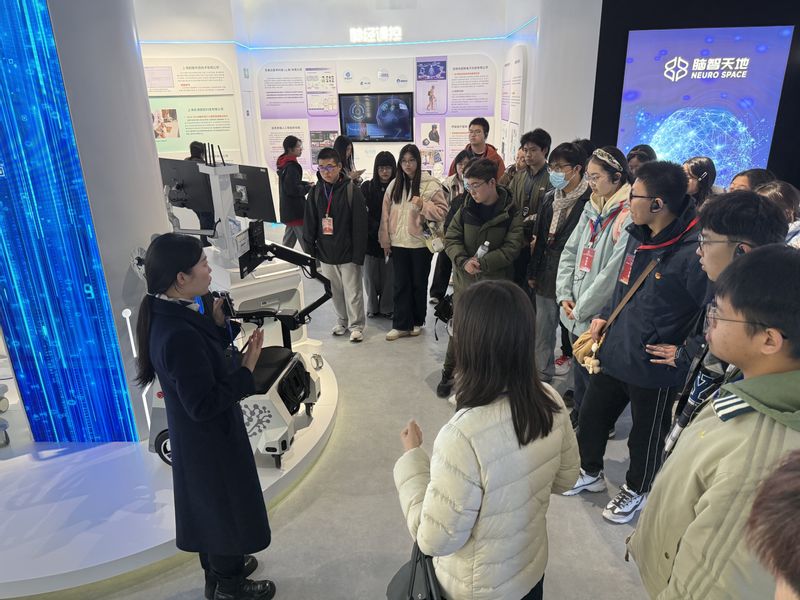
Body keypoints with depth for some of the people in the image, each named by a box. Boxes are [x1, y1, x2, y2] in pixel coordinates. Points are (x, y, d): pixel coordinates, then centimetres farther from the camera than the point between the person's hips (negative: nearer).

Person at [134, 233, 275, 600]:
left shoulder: (169, 314, -5)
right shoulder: (179, 335, -35)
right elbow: (203, 405, -31)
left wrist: (219, 325, -6)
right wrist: (246, 369, -25)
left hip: (199, 435, 9)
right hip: (209, 439, -9)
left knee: (211, 508, 27)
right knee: (227, 509, 15)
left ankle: (220, 570, 51)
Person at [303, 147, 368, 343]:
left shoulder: (352, 190, -10)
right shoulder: (315, 192, 3)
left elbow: (360, 225, -12)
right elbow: (309, 223, 7)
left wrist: (358, 254, -15)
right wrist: (311, 249, 2)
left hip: (348, 253, -4)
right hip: (326, 253, 4)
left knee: (353, 292, 4)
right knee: (335, 291, 16)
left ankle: (356, 325, 19)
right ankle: (342, 321, 33)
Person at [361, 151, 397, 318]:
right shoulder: (367, 187, 2)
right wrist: (378, 228, -13)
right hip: (371, 238, 1)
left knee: (389, 274, 4)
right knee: (371, 274, 6)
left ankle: (387, 307, 20)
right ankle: (372, 306, 23)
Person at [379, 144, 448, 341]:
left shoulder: (430, 184, -5)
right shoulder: (394, 185, 8)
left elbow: (442, 212, -8)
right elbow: (386, 214, 9)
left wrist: (423, 205, -22)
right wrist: (385, 240, 5)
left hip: (421, 243, -3)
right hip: (398, 243, 3)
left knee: (419, 284, 9)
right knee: (401, 284, 5)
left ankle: (417, 322, 25)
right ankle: (401, 325, 12)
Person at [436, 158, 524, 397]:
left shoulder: (511, 213, -7)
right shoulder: (466, 208, 2)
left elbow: (512, 248, -12)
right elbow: (451, 239, 1)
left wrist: (482, 263, -21)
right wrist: (464, 261, -17)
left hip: (495, 283, -2)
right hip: (464, 280, 2)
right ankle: (449, 373, 28)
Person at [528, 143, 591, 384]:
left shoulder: (590, 200, -14)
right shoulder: (549, 198, 9)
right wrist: (533, 272, 13)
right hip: (547, 276, 7)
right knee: (542, 330, 16)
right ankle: (543, 378, 33)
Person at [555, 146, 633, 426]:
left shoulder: (628, 217, -17)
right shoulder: (592, 209, 9)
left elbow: (613, 272, -21)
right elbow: (569, 253, 11)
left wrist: (582, 308, -13)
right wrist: (564, 295, 0)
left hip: (599, 317, -7)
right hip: (576, 314, 7)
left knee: (593, 374, 8)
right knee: (580, 369, 21)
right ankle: (578, 416, 41)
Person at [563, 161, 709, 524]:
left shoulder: (694, 252, -25)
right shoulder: (638, 235, 0)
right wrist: (605, 316, 11)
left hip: (655, 369, -7)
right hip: (615, 353, 7)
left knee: (646, 437, 17)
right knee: (591, 416, 22)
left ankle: (636, 491, 44)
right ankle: (590, 473, 48)